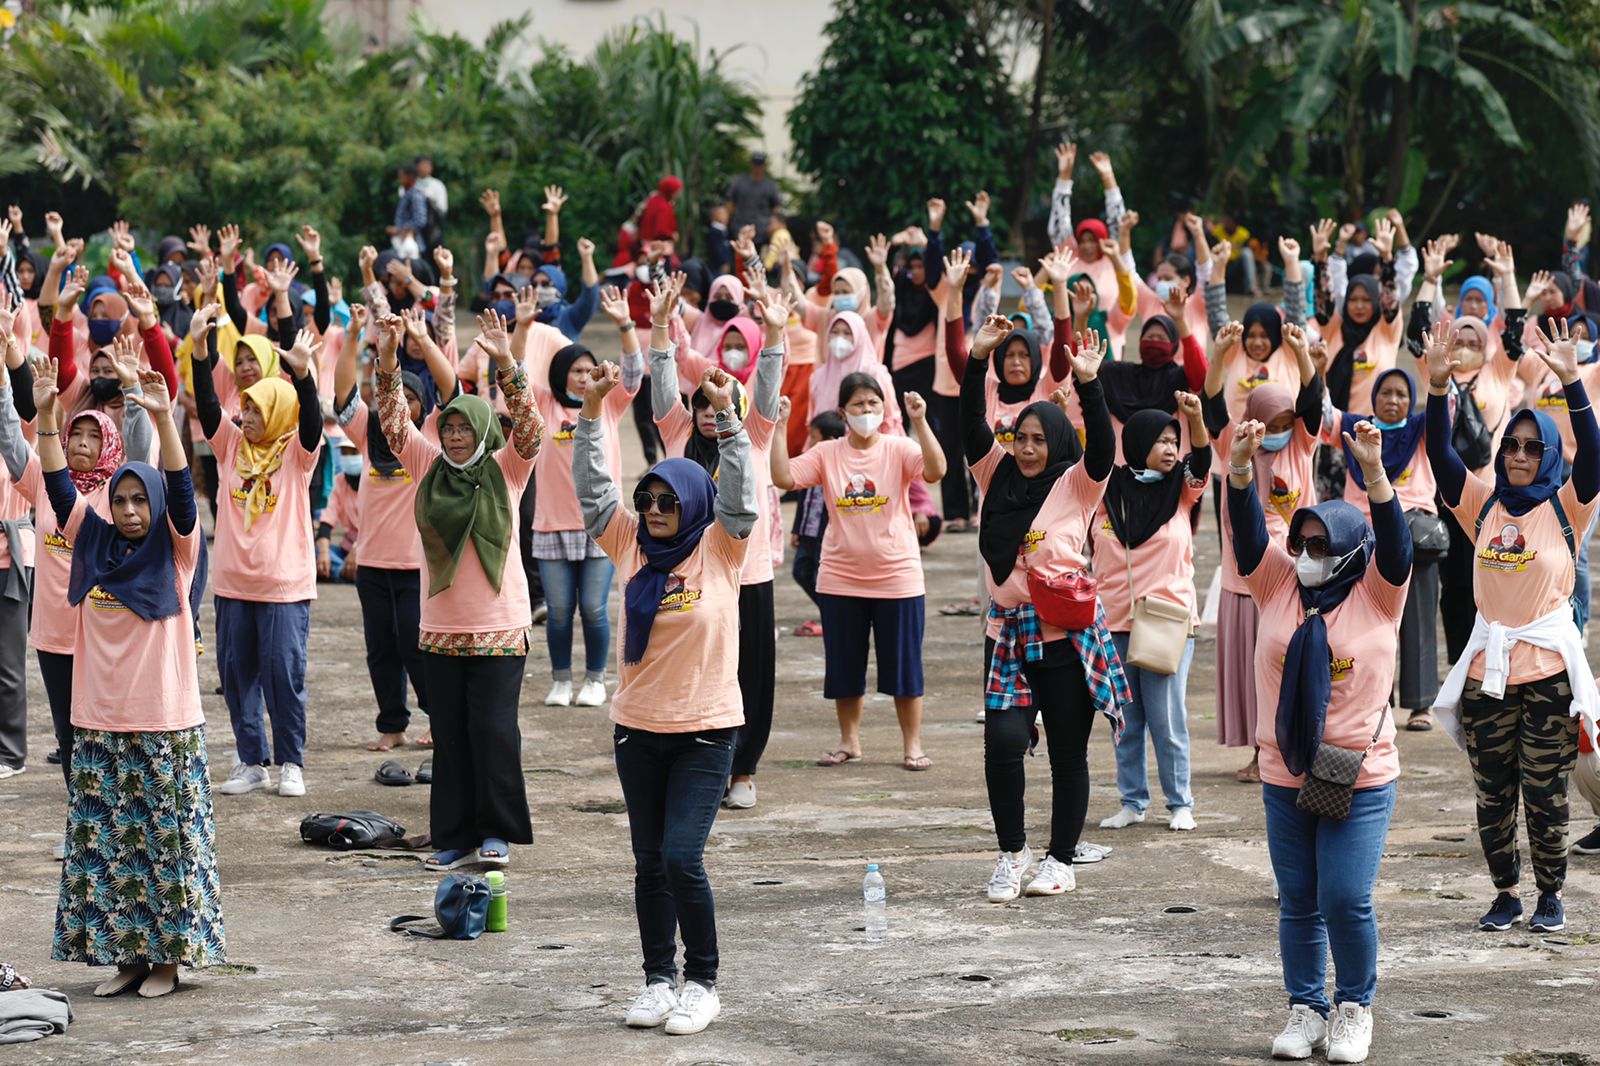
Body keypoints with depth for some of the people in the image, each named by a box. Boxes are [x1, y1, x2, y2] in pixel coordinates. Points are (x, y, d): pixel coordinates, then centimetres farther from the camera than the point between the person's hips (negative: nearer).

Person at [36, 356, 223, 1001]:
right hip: (99, 726, 4)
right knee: (102, 843, 6)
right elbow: (58, 486, 1)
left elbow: (180, 489, -16)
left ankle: (169, 955, 9)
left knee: (167, 842, 1)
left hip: (166, 726, -4)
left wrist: (163, 418, -28)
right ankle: (124, 953, 15)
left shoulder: (176, 554, -2)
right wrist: (45, 414, -10)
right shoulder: (93, 546, 8)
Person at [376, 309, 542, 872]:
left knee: (494, 731, -2)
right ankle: (455, 836, 13)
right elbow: (394, 423, -2)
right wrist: (387, 365, -17)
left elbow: (529, 427, -15)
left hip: (500, 627, -3)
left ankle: (497, 832, 10)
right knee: (449, 736, 7)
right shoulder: (429, 467, 5)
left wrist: (506, 365, -28)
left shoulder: (506, 470, -1)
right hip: (441, 629, 3)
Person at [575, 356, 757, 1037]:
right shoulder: (631, 545, 4)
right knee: (649, 863, 10)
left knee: (682, 858, -12)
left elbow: (739, 495, -19)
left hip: (706, 731, -4)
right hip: (637, 729, 4)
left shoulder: (720, 549, -5)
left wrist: (726, 415, -27)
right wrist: (593, 410, -12)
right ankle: (659, 979, 21)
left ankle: (702, 984, 2)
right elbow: (592, 488, -2)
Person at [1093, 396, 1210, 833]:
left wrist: (1196, 419, -32)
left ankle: (1180, 804, 9)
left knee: (1167, 720, -1)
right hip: (1114, 623, 2)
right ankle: (1132, 801, 18)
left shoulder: (1181, 490, 2)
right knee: (1126, 720, 8)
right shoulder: (1106, 491, 2)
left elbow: (1202, 460, -17)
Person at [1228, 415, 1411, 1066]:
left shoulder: (1377, 594, -1)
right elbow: (1249, 534, -5)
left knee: (1346, 899, -8)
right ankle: (1305, 1010, 21)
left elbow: (1394, 541, -15)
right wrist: (1240, 472, -22)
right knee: (1298, 903, 9)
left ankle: (1354, 1007, 10)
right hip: (1285, 778, 3)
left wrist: (1373, 472, -30)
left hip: (1362, 779, -3)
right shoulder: (1279, 584, 6)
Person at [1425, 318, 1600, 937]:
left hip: (1549, 673, -3)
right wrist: (1437, 387, -19)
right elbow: (1441, 456, -5)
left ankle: (1550, 895, 15)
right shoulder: (1483, 506, 6)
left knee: (1545, 795, 2)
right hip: (1487, 672, 3)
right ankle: (1506, 893, 20)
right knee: (1493, 796, 9)